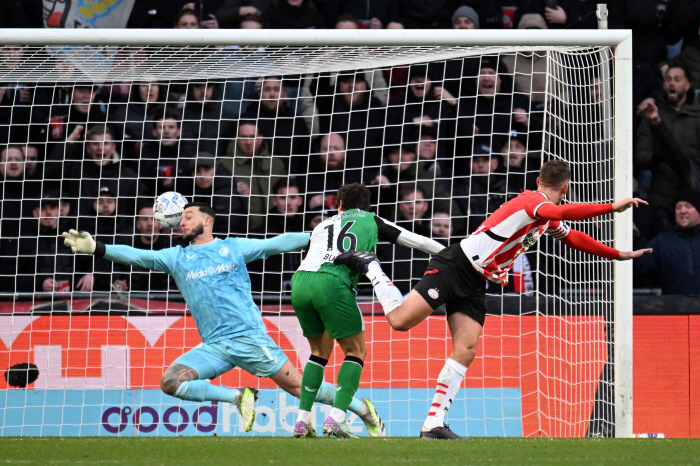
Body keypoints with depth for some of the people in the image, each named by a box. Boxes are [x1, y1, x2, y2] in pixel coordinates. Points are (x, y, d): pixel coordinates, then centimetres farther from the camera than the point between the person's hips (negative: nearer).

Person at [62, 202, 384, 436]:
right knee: (170, 382, -17)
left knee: (297, 386, -7)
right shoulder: (176, 257, 10)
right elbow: (138, 256, 2)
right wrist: (96, 248, -10)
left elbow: (278, 244, 9)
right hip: (214, 345, 3)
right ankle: (238, 398, -5)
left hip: (250, 337, -3)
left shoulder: (233, 247, 6)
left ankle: (363, 410, 11)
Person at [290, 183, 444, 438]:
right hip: (332, 283, -5)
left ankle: (302, 421, 15)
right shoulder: (371, 221, 22)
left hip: (300, 282, 5)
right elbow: (416, 241, 23)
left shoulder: (323, 225, 31)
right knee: (356, 352, 8)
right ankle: (336, 418, -9)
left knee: (320, 352, 22)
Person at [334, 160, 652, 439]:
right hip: (454, 266, -9)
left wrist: (620, 255, 31)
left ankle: (433, 425, -8)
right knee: (400, 321, -17)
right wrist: (612, 207, -36)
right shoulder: (531, 201, -14)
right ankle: (370, 267, 8)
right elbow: (564, 212, -35)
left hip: (475, 286, 9)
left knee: (466, 351, -6)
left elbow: (575, 239, 31)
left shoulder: (550, 221, 16)